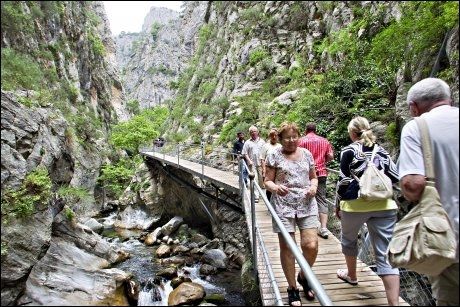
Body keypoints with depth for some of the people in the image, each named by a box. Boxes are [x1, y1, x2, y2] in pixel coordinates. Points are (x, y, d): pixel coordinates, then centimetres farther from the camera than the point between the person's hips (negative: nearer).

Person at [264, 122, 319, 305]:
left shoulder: (306, 154, 10)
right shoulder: (274, 155, -1)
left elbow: (313, 177, 18)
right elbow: (267, 181, -1)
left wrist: (314, 186, -4)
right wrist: (275, 187, -23)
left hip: (307, 205, 3)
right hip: (283, 206, -3)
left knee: (311, 246, -4)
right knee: (287, 248, 3)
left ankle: (303, 276, 28)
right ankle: (292, 288, 24)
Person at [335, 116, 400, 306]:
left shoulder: (349, 151, -2)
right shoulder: (381, 151, 11)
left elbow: (344, 180, -4)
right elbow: (395, 178, 11)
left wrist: (337, 204, 6)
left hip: (355, 204, -3)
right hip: (384, 205, 3)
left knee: (349, 239, 24)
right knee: (386, 254, 2)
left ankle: (351, 275, 43)